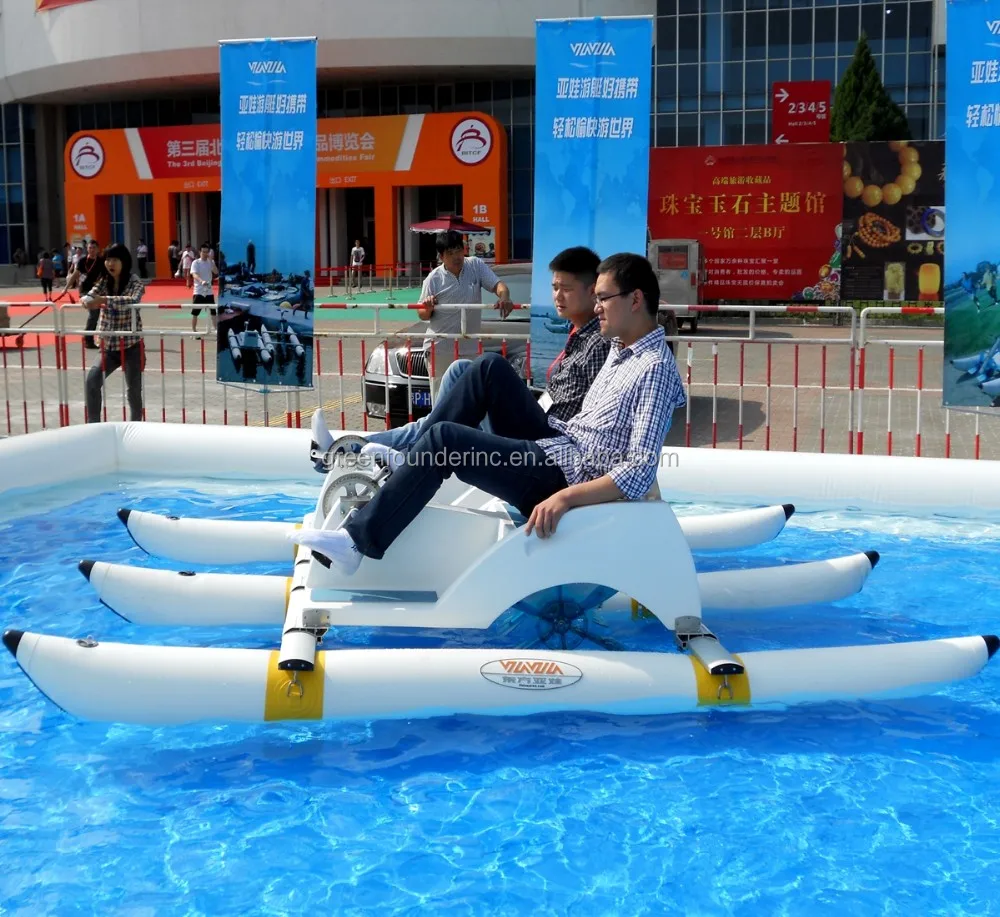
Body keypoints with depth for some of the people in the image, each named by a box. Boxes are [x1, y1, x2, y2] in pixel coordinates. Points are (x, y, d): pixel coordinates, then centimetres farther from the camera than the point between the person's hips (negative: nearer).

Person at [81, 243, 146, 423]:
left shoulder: (135, 282, -9)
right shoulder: (104, 282, 6)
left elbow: (132, 301, -29)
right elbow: (90, 296, -6)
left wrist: (104, 299, -39)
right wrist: (87, 301, -31)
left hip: (131, 346, -4)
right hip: (109, 346, 4)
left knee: (133, 390, 2)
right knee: (92, 381, -9)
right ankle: (93, 426, 2)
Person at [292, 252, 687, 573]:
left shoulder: (656, 368, -16)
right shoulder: (621, 347, 14)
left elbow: (641, 471, -25)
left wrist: (565, 497, -32)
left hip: (563, 474, -9)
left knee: (444, 438, -22)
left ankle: (355, 542, -17)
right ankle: (411, 461, 5)